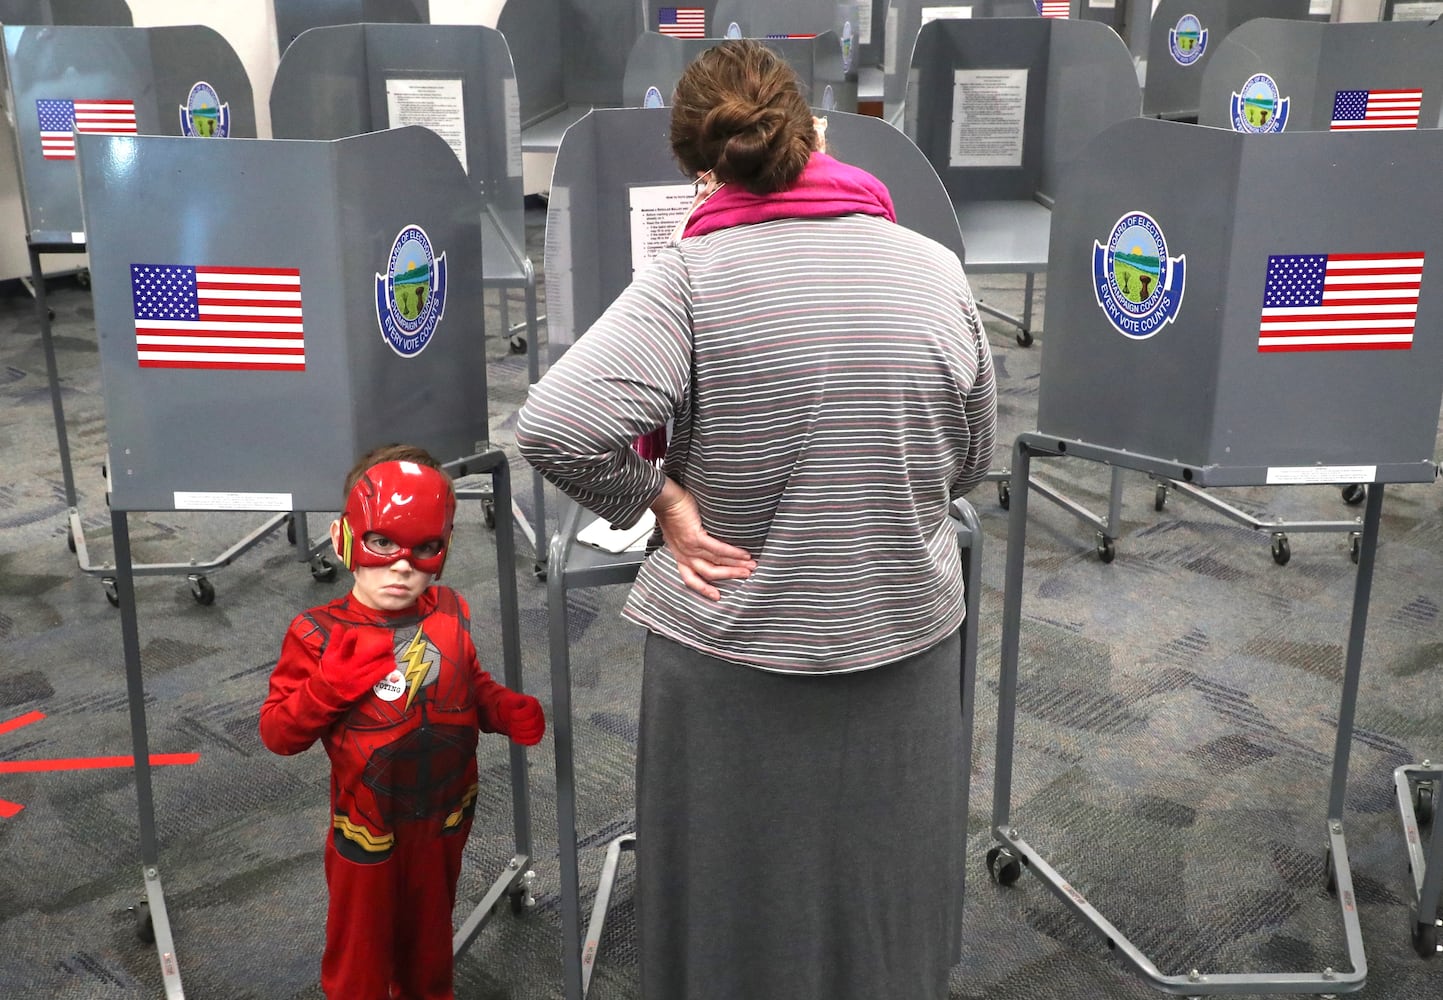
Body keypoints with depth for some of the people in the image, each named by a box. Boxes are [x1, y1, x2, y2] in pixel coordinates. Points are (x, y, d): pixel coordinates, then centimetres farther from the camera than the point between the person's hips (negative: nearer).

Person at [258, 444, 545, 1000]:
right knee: (359, 954, 18)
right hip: (367, 830, -4)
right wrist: (328, 688, -32)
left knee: (429, 937, 27)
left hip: (443, 822, 4)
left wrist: (507, 710, -12)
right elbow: (277, 734, -16)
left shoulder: (450, 615, -8)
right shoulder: (319, 634, -20)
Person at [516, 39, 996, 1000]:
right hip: (905, 641, 3)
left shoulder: (689, 276, -14)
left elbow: (556, 425, -27)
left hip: (733, 656, -2)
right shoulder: (936, 269, -4)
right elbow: (971, 462, 6)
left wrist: (658, 498, -12)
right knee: (882, 906, 24)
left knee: (742, 917, 19)